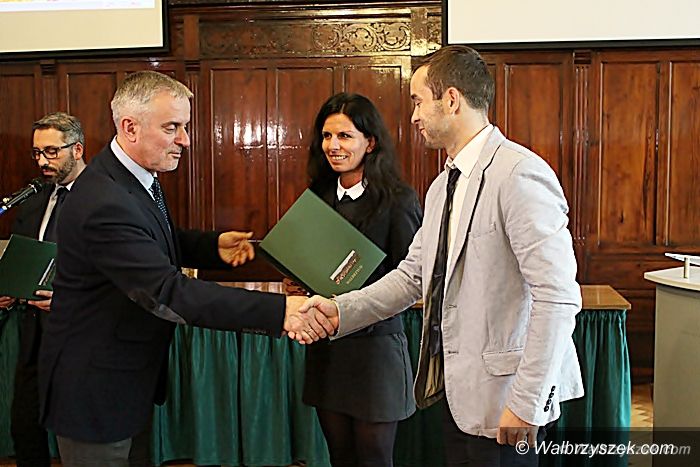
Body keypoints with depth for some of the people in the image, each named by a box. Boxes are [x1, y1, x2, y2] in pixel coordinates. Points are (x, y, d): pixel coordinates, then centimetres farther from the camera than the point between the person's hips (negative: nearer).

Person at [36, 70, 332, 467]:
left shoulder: (136, 174, 1)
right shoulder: (104, 203, -31)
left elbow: (157, 243, 17)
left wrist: (214, 245, -5)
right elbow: (170, 293, -37)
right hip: (95, 390, -9)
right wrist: (278, 311, -41)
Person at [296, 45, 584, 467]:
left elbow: (557, 296, -22)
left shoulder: (518, 174, -17)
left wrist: (527, 403, -21)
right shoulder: (443, 186, 12)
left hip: (503, 396, -8)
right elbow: (411, 275, 14)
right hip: (458, 392, 8)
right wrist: (341, 310, 1)